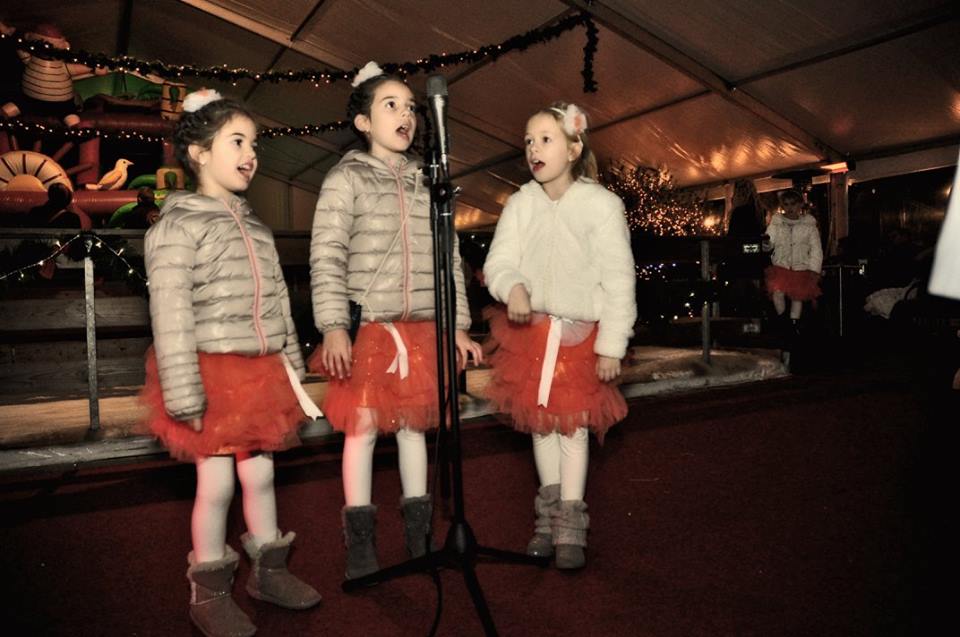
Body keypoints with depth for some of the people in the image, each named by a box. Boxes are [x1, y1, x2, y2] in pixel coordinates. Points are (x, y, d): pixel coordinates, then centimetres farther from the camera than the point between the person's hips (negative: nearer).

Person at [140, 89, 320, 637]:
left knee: (261, 473, 13)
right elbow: (171, 315, -14)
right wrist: (182, 391, -18)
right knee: (217, 483, 2)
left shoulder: (255, 225, 14)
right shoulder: (178, 225, -8)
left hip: (261, 371, 6)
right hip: (213, 372, -6)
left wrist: (291, 367, 14)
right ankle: (210, 592, 21)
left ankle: (269, 570, 30)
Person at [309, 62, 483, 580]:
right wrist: (333, 327, -16)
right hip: (367, 327, -4)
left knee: (413, 424, 12)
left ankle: (419, 532, 26)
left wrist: (458, 325, 9)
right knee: (363, 425, 1)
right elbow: (326, 259, -7)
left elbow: (449, 259, 12)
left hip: (421, 328, 4)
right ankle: (360, 543, 16)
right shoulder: (347, 178, -1)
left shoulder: (426, 183, 13)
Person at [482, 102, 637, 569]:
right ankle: (548, 517, 30)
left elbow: (619, 280, -8)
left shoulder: (601, 204, -9)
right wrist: (512, 286, -27)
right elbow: (499, 261, -3)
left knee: (573, 425, 1)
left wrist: (612, 345, -9)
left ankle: (570, 527, 16)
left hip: (582, 332, -3)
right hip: (530, 329, 3)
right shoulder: (521, 203, -1)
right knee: (539, 421, 12)